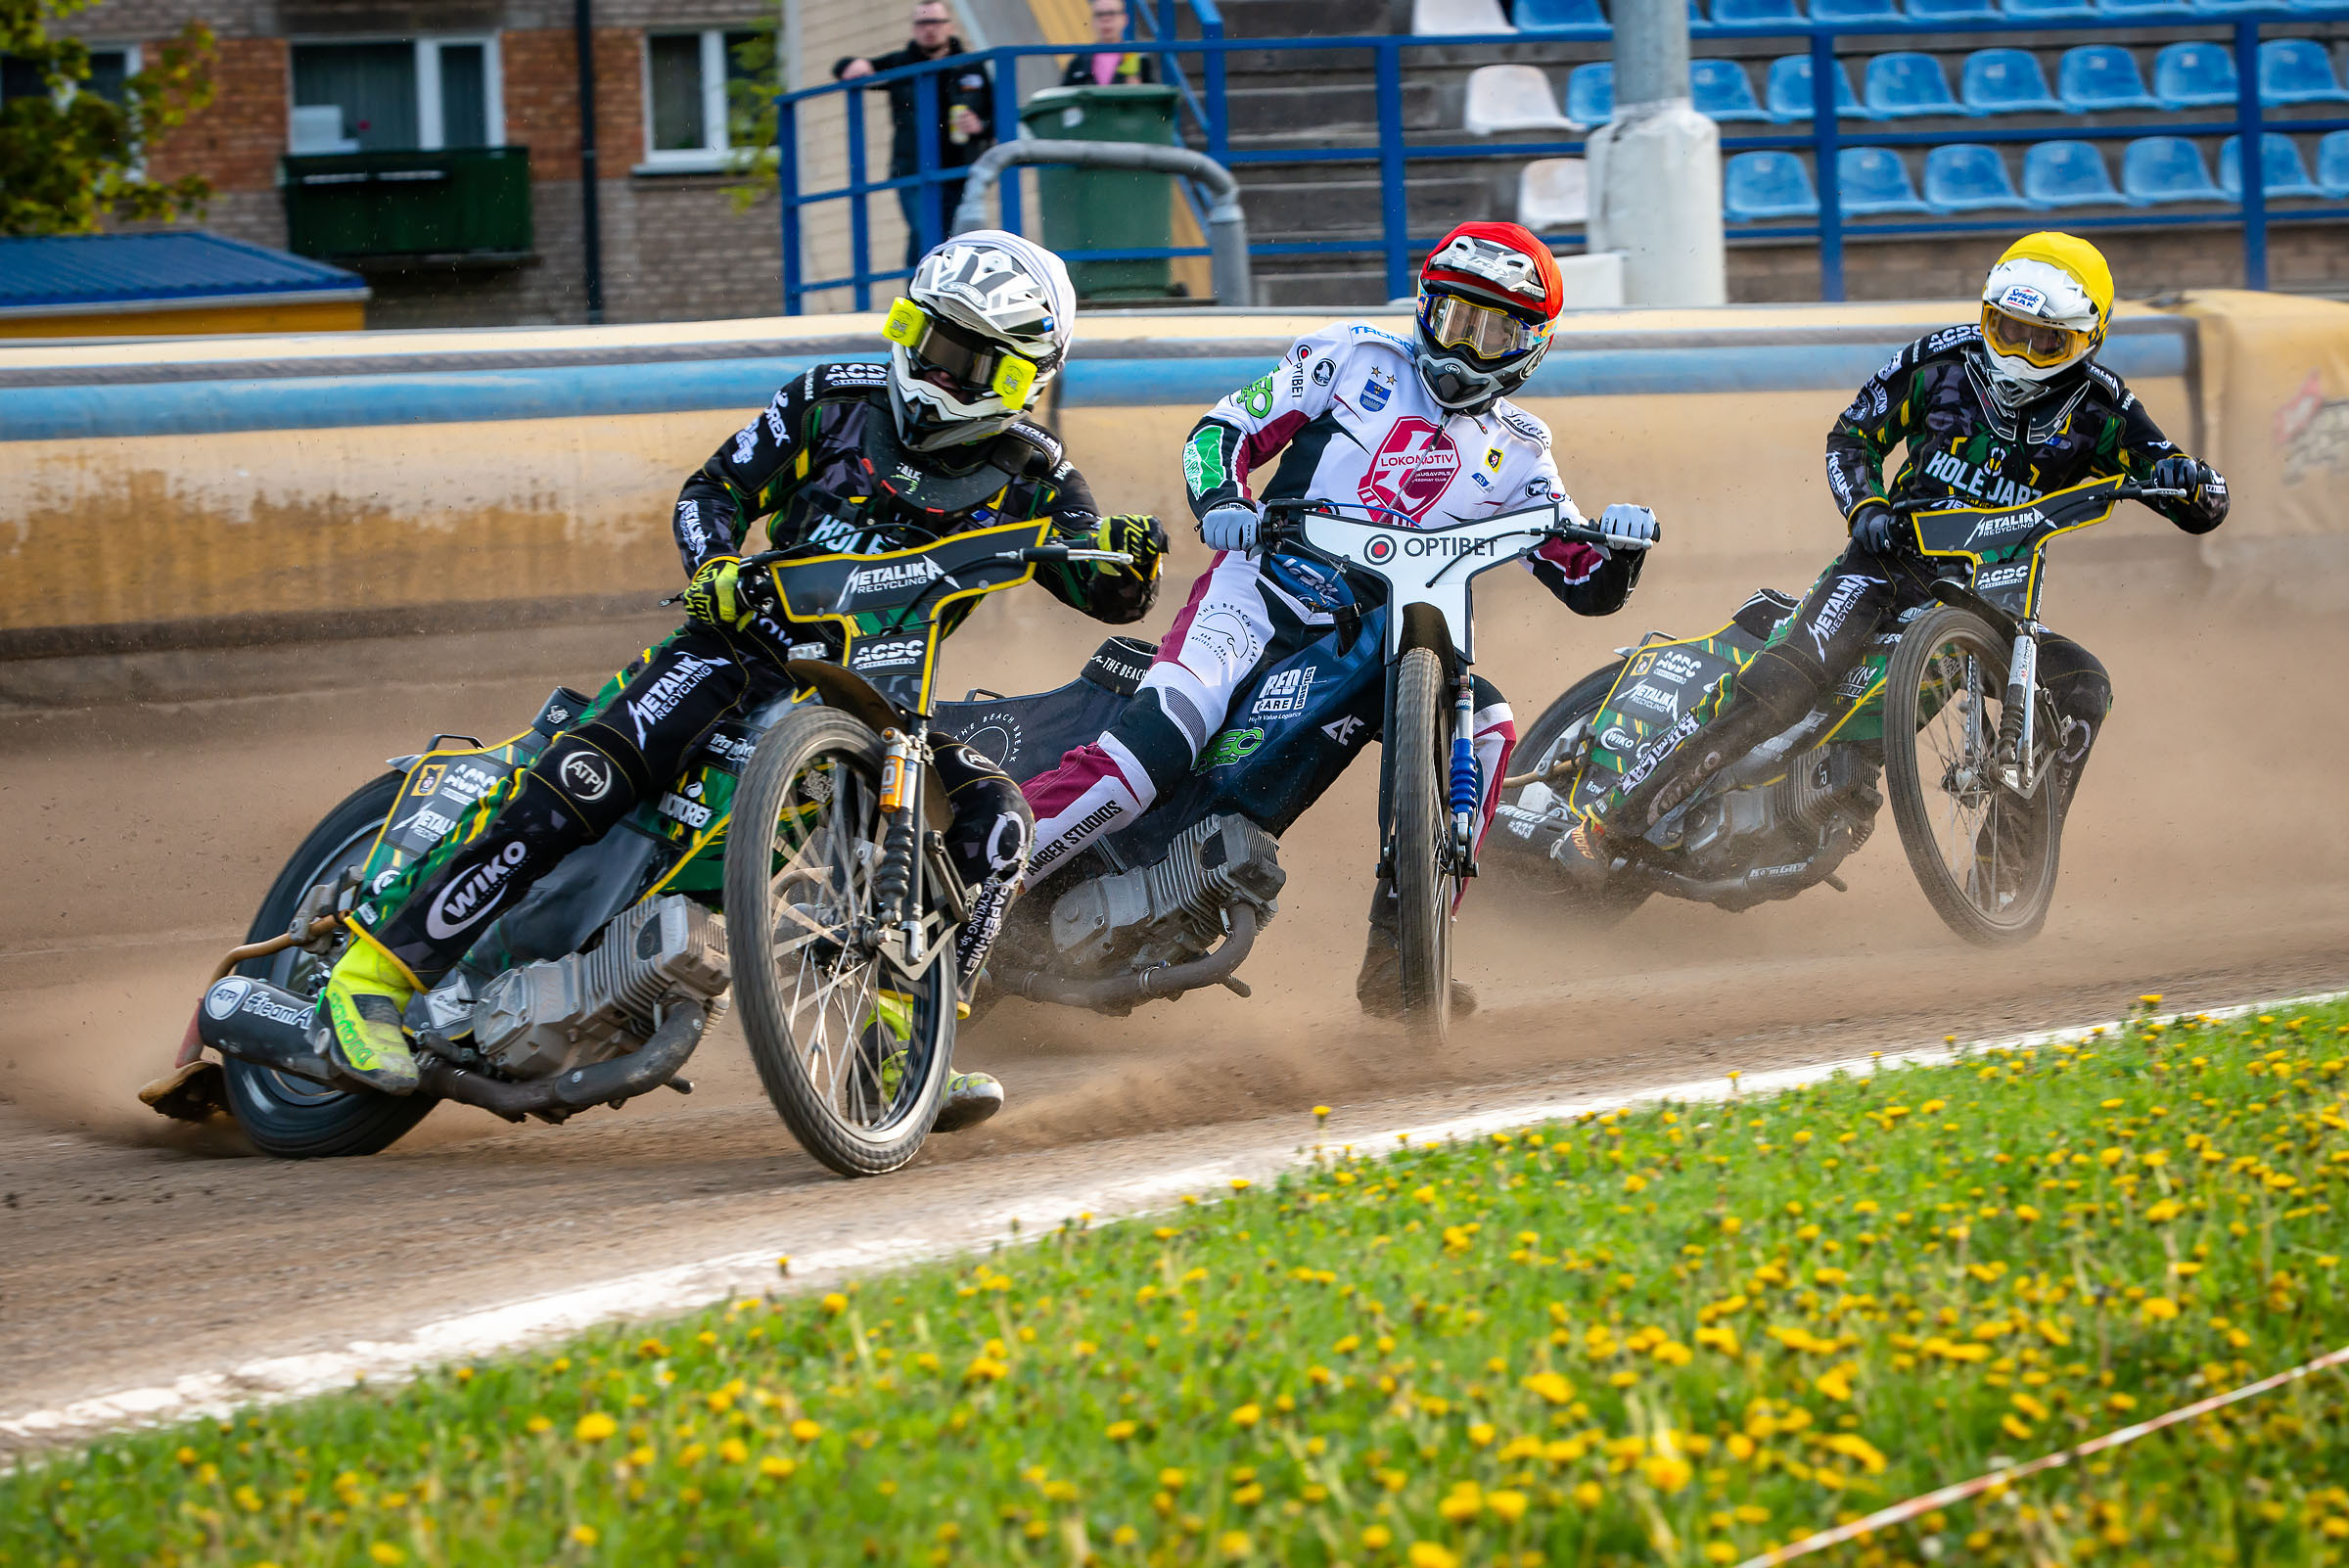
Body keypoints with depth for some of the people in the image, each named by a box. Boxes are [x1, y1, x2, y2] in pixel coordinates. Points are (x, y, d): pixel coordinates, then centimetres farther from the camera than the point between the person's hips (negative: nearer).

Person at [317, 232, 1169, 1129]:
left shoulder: (1029, 480, 4)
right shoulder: (833, 401, 3)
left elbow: (1109, 595, -3)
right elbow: (714, 488, 9)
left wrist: (1127, 556, -27)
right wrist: (713, 566, -12)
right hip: (758, 642, -2)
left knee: (992, 819, -23)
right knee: (590, 773, -26)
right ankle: (383, 966, -26)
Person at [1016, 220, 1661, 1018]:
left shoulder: (1517, 452, 17)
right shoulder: (1354, 358, 9)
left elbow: (1588, 586, 13)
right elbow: (1222, 430, 6)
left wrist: (1619, 543, -10)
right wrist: (1221, 501, -15)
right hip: (1263, 592, -4)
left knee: (1483, 726, -21)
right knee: (1165, 732, -29)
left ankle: (1397, 951, -16)